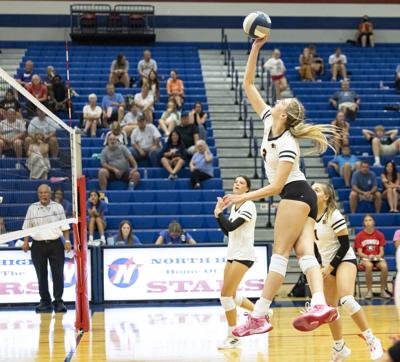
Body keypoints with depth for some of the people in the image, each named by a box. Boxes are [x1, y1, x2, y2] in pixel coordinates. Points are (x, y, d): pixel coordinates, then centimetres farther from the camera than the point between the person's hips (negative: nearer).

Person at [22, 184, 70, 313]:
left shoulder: (58, 207, 5)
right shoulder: (32, 208, 7)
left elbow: (64, 226, 4)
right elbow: (27, 227, 9)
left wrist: (67, 241, -5)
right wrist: (25, 242, -1)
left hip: (55, 244, -1)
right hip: (38, 245, 1)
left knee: (58, 274, -4)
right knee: (41, 275, 4)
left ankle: (58, 301, 1)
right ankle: (45, 302, 10)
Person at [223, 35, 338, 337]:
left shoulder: (287, 145, -16)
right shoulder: (269, 122, 7)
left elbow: (276, 186, -18)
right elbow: (248, 86, 9)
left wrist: (244, 197, -15)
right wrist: (255, 49, 5)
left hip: (295, 194, -9)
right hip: (303, 197, 9)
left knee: (280, 253, -12)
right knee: (305, 252, -8)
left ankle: (260, 316, -15)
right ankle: (321, 304, -26)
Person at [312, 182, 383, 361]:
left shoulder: (334, 215, -15)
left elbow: (344, 245, -16)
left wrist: (330, 267, -15)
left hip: (344, 260, -7)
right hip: (327, 265, 7)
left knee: (346, 300, -30)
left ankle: (372, 341, -22)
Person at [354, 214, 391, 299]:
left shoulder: (379, 235, 6)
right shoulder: (359, 236, 2)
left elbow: (382, 251, 4)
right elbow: (359, 253, -1)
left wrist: (379, 256, -19)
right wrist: (368, 256, -20)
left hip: (377, 258, 1)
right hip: (365, 258, -1)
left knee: (384, 266, -33)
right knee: (369, 265, -38)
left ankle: (383, 290, -22)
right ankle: (369, 290, -29)